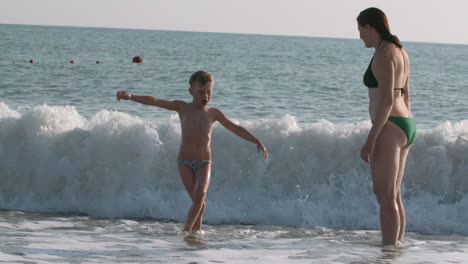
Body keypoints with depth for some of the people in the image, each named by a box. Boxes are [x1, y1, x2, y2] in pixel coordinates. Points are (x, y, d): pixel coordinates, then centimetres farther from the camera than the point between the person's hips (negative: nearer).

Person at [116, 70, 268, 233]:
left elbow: (236, 129, 11)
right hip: (185, 162, -1)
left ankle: (187, 229, -15)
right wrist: (131, 97, -19)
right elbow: (155, 102, -8)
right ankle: (196, 229, 5)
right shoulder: (183, 108, 2)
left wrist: (258, 142, 5)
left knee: (200, 194, -21)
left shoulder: (214, 113, 8)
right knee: (198, 200, -11)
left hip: (204, 163, 1)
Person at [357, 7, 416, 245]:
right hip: (405, 127, 10)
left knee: (385, 196, -7)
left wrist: (371, 140, -20)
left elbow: (387, 99, -20)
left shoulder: (383, 54, -14)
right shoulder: (400, 51, 15)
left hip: (388, 128, -10)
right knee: (393, 195, 14)